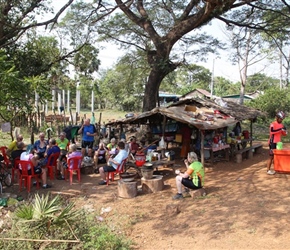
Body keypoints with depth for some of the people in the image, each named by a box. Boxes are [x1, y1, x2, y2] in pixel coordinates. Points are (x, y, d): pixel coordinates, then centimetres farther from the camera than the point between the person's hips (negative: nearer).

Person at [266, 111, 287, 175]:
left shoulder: (281, 125, 12)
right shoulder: (273, 124, -11)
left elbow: (284, 134, 16)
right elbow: (272, 131, -31)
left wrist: (284, 130, -5)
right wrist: (280, 129, -34)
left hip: (278, 143, 8)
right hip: (273, 142, -8)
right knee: (271, 157, -5)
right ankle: (268, 170, -1)